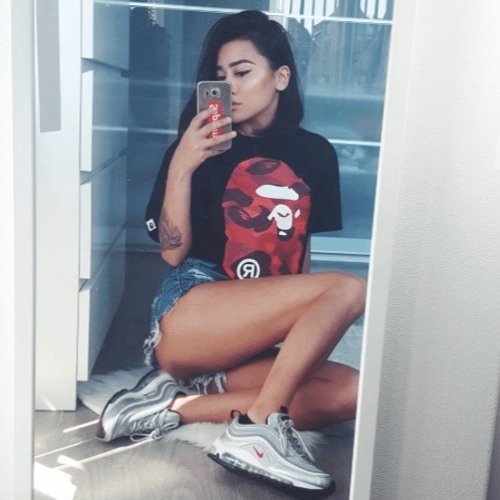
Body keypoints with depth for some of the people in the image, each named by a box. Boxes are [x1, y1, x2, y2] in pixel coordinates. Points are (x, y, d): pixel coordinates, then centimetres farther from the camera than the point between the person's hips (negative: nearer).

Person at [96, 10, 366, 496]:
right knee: (347, 289, -23)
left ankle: (180, 404, -19)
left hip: (256, 344, 6)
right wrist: (181, 166, -17)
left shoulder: (315, 153, 12)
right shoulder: (203, 147, 2)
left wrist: (298, 328, 7)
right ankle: (259, 427, -24)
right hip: (187, 317, -5)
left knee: (353, 393, -20)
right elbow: (173, 252, -7)